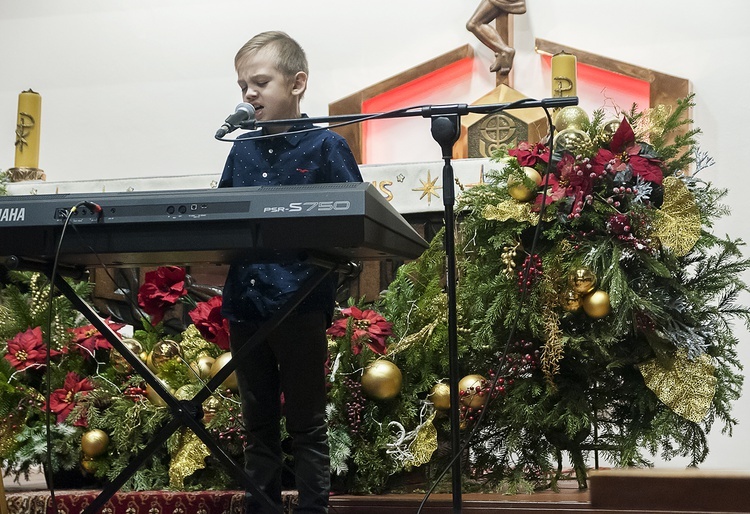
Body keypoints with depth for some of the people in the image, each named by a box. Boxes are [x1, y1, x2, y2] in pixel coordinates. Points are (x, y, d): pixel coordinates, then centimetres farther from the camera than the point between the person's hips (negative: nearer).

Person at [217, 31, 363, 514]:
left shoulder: (326, 146, -2)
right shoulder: (241, 150, 13)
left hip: (301, 305, -5)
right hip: (244, 304, 5)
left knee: (307, 425, 4)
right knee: (258, 424, 14)